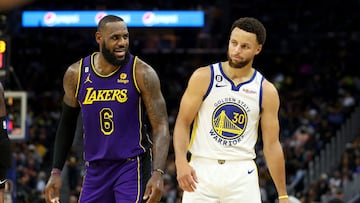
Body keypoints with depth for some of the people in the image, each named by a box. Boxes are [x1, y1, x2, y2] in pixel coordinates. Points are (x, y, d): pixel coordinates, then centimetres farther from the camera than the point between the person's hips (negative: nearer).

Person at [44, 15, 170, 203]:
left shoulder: (142, 73, -10)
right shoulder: (76, 74, 1)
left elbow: (161, 126, -12)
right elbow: (67, 124, 15)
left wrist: (158, 173, -26)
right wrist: (56, 172, 11)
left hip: (133, 166, -4)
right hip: (95, 169, 4)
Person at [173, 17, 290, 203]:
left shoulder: (266, 91, 3)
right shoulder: (204, 77, 0)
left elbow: (272, 145, 7)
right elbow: (183, 122, -1)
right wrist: (181, 162, -19)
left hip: (242, 173, 1)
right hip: (201, 170, -1)